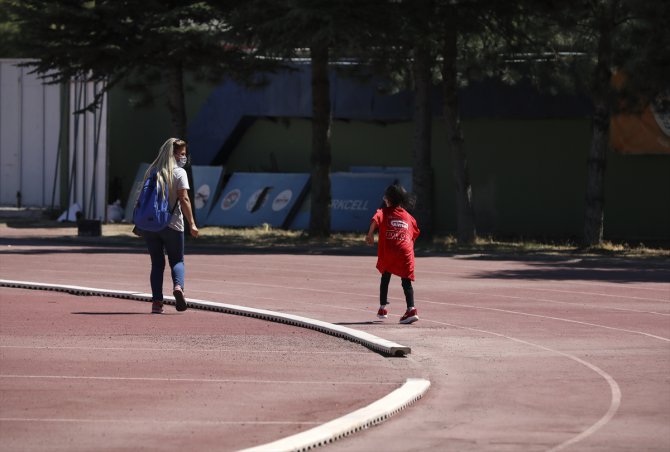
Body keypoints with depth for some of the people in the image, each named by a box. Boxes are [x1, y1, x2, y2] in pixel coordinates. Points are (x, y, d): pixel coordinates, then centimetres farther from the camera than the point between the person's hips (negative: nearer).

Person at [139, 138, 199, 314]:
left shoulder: (151, 171, 11)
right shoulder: (179, 173, -3)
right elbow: (184, 199, -10)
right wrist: (192, 223, -9)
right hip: (172, 224, -4)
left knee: (157, 263, 9)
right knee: (176, 260, 8)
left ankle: (157, 301, -2)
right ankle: (178, 286, -22)